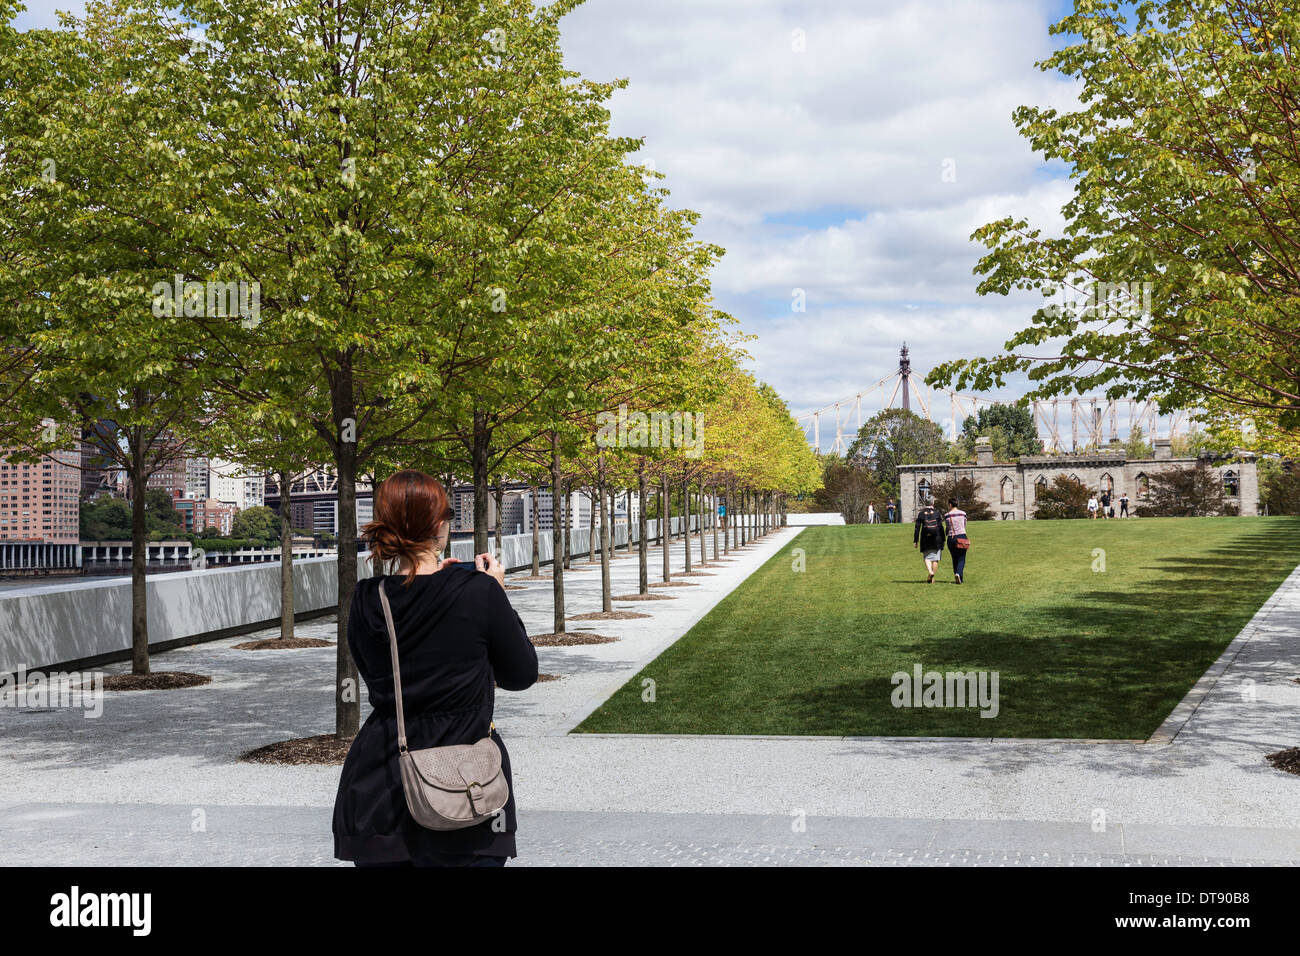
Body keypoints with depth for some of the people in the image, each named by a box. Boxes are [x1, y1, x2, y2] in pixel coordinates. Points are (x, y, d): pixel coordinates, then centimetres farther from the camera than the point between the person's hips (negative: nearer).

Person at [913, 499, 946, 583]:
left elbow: (917, 528, 0)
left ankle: (930, 571, -17)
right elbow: (941, 527, 0)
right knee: (935, 558, 7)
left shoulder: (921, 513, 2)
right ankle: (932, 578, 8)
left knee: (927, 557, 9)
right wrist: (943, 540, 5)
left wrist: (915, 541, 4)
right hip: (937, 538, 0)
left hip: (925, 538, 0)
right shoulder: (936, 512, 2)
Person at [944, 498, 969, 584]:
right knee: (961, 559, 0)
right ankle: (959, 573, -22)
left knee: (954, 559, 14)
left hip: (951, 538, 0)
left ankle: (956, 574, 14)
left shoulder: (946, 516, -2)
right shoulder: (963, 513, 1)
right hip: (962, 537, 0)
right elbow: (964, 526, 13)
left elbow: (947, 528, 7)